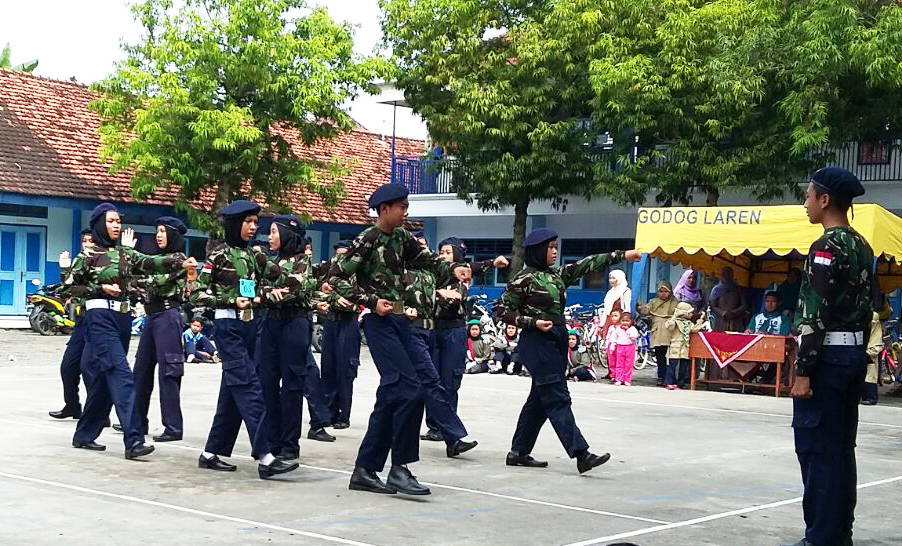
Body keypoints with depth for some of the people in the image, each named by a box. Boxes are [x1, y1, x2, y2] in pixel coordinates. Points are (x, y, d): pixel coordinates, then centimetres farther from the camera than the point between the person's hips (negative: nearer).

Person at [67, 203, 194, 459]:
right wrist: (100, 289, -11)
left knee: (104, 379, 10)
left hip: (122, 317, 6)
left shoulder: (124, 253, 13)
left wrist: (180, 263, -19)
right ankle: (133, 440, -23)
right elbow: (70, 287, 2)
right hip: (100, 316, -6)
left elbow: (152, 263, -3)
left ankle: (85, 435, 22)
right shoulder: (89, 254, 0)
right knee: (121, 375, -17)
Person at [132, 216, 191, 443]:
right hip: (151, 315, 9)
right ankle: (138, 420, 21)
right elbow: (147, 286, 13)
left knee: (168, 372, -8)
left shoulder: (179, 259, -6)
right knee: (141, 369, 11)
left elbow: (157, 281, -19)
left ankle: (173, 428, -4)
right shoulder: (159, 259, 18)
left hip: (167, 316, -9)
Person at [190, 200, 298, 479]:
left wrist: (258, 297, -4)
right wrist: (231, 300, -16)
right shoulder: (219, 255, -6)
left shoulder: (254, 255, 12)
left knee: (234, 391, 9)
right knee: (249, 388, -14)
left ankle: (212, 452, 18)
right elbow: (197, 293, -7)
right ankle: (264, 457, -19)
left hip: (251, 325, 7)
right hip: (229, 326, -7)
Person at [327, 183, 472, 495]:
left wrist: (452, 269, -7)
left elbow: (425, 259, 13)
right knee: (410, 390, -16)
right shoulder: (367, 241, -11)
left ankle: (364, 471, 15)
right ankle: (399, 469, -8)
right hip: (380, 322, -9)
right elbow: (335, 278, -13)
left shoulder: (401, 237, 11)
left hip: (400, 320, 9)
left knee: (391, 395, 8)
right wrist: (371, 301, -18)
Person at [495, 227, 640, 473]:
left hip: (557, 342, 9)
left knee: (540, 399, 11)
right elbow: (503, 310, -6)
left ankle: (519, 452, 19)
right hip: (537, 343, -9)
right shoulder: (524, 278, -8)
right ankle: (581, 455, -14)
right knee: (557, 399, -10)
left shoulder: (556, 275, 13)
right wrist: (534, 322, -15)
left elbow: (587, 265, 12)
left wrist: (621, 255, 9)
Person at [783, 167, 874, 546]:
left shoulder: (827, 248, -14)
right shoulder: (861, 247, 13)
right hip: (856, 353, 9)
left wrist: (803, 371, -18)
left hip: (827, 356, -9)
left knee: (815, 447, -4)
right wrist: (856, 355, 20)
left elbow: (816, 315, -19)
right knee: (841, 448, 13)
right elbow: (865, 308, 16)